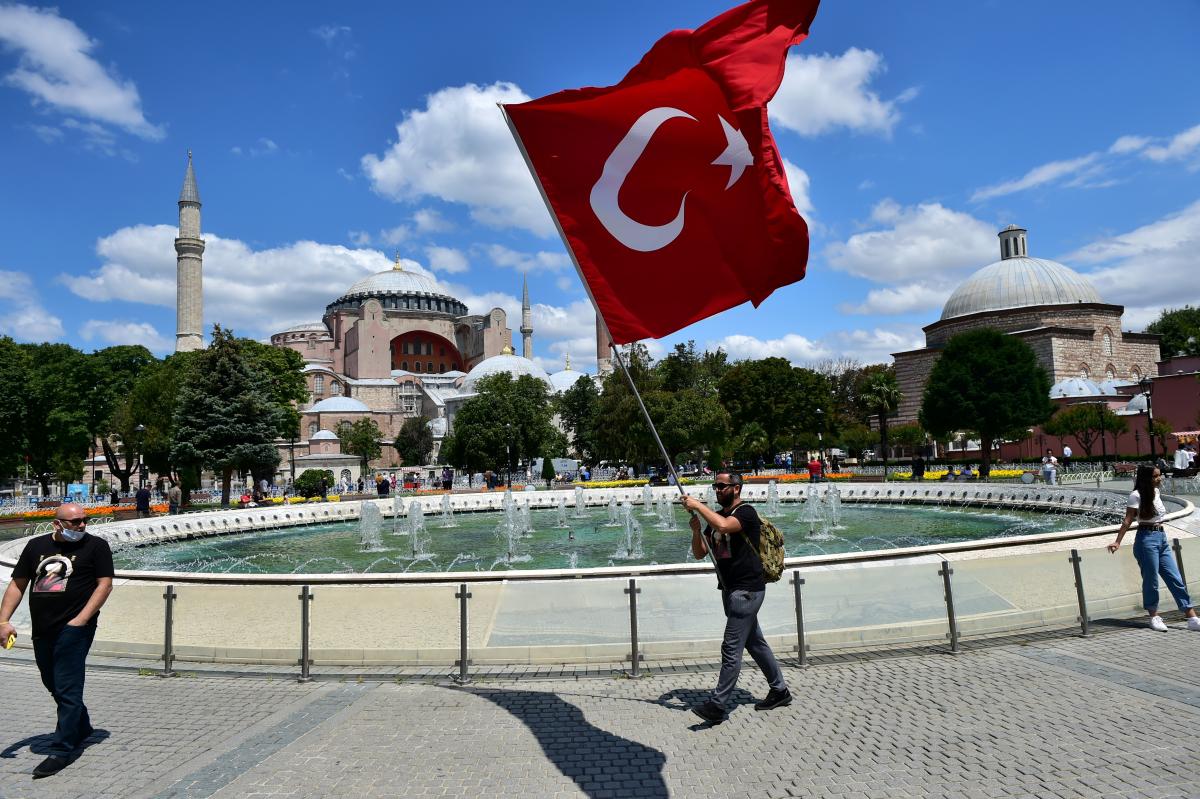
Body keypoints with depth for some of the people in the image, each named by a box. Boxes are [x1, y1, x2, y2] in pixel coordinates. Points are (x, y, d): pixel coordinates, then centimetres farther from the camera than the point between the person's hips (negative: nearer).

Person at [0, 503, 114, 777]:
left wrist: (81, 619, -15)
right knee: (53, 685, 19)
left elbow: (104, 584, -8)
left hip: (74, 629, -6)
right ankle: (81, 727, 40)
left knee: (67, 689, -5)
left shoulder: (95, 545, -4)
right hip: (42, 630, 6)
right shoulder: (36, 546, 10)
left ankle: (60, 750, 4)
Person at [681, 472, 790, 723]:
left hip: (747, 589, -9)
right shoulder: (716, 516, 11)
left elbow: (724, 526, -35)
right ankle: (780, 691, 31)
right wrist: (696, 530, -10)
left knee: (731, 648, -8)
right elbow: (699, 553, 8)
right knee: (755, 643, 18)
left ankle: (718, 706, -3)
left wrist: (698, 505, -25)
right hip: (730, 589, 9)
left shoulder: (746, 512, -12)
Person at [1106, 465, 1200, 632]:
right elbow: (1128, 520, -13)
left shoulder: (1156, 492, 10)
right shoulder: (1136, 495, -11)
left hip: (1162, 538, 7)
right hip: (1147, 539, -7)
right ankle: (1154, 617, 14)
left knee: (1176, 579, 6)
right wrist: (1117, 542, -19)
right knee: (1151, 580, 1)